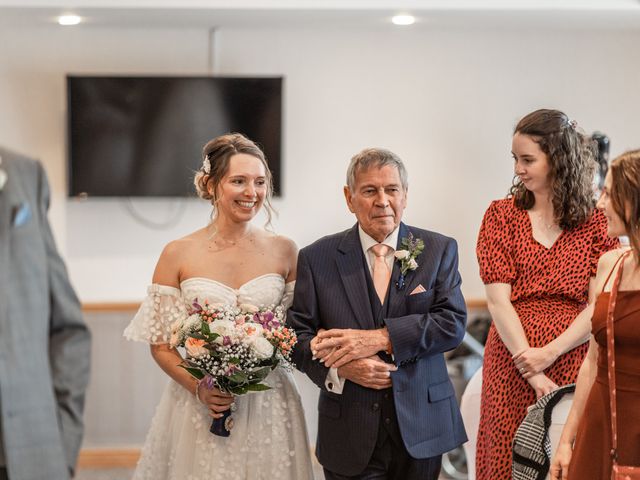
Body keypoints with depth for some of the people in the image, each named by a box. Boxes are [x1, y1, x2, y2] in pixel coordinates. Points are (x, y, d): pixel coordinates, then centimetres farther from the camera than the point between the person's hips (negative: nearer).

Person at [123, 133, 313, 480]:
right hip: (199, 405, -1)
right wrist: (198, 388, -15)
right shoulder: (178, 254, -3)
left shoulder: (283, 251, 1)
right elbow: (160, 344, 0)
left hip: (268, 406, 2)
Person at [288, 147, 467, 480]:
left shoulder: (439, 250, 4)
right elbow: (298, 334, 1)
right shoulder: (317, 258, 3)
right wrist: (339, 367, -18)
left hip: (421, 426, 1)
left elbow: (453, 323, -7)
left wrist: (380, 338, -18)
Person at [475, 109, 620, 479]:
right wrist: (534, 376, -12)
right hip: (512, 367, 0)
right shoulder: (502, 215, 3)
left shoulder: (597, 221, 3)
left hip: (573, 362, 0)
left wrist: (549, 353, -16)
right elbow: (499, 300, -4)